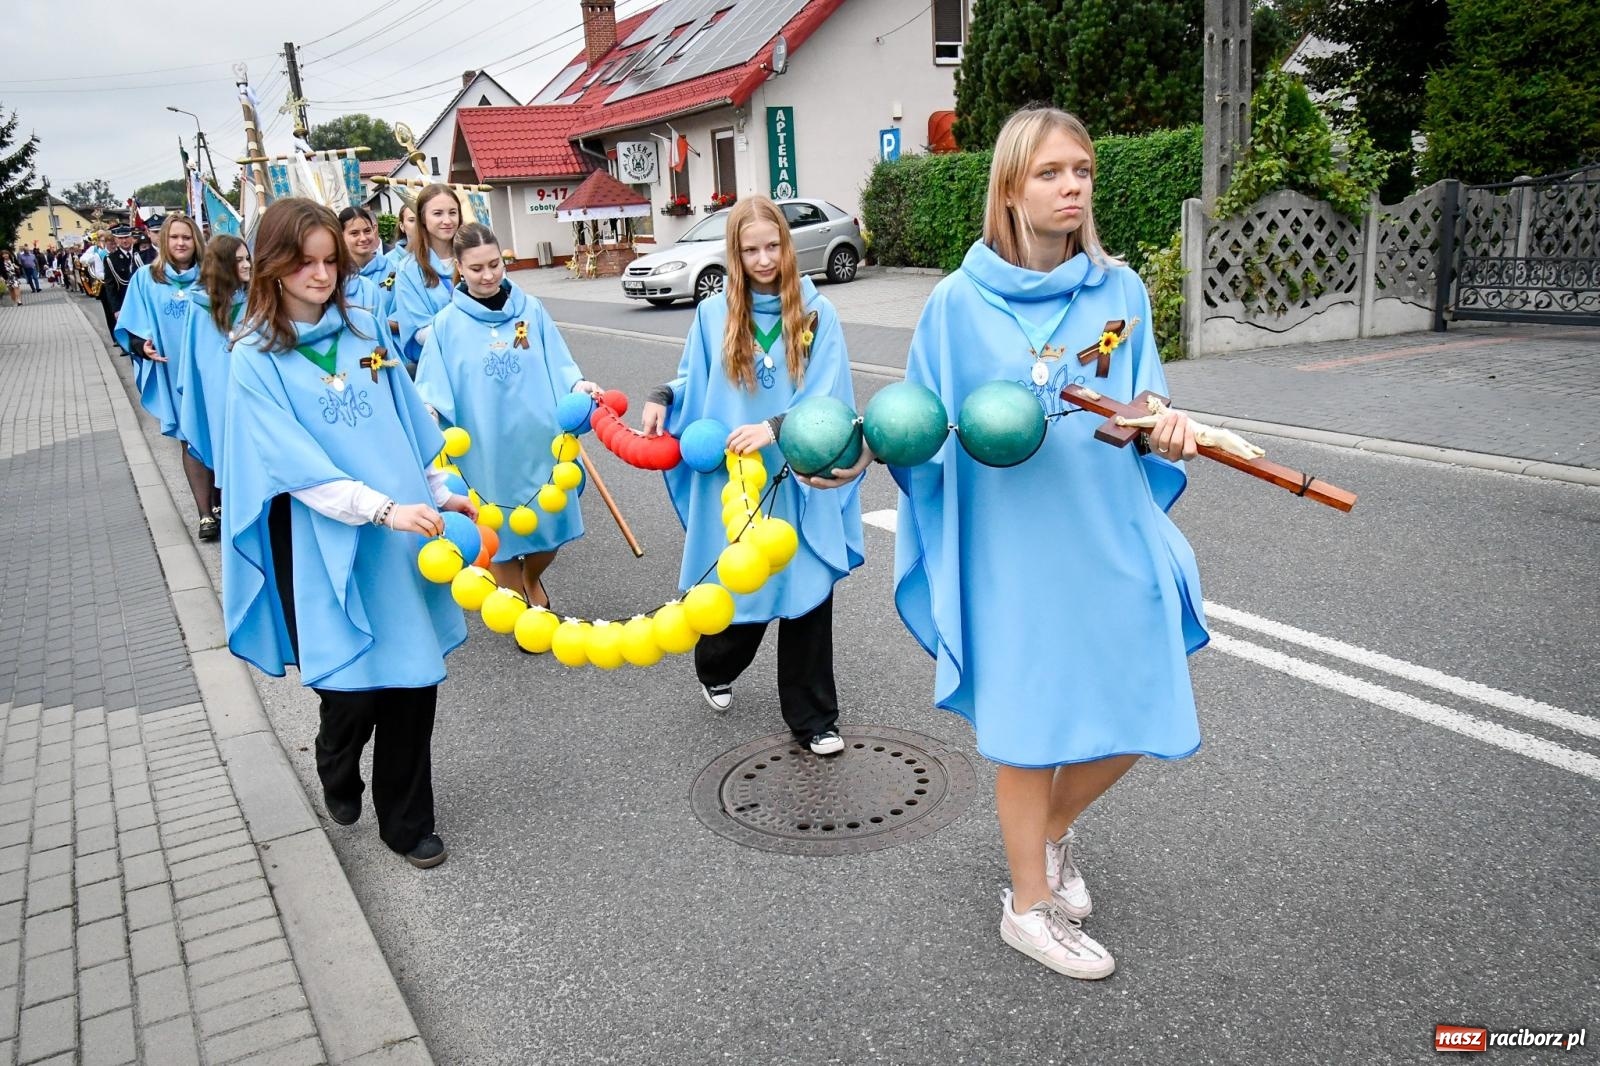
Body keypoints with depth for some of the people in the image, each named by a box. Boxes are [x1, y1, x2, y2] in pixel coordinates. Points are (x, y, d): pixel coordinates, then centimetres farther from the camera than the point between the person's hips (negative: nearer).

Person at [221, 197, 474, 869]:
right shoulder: (256, 359, -4)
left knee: (414, 678, 6)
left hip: (405, 536, 4)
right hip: (328, 546, -4)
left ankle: (406, 824, 25)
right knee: (353, 690, 0)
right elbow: (297, 464, -14)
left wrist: (440, 492, 9)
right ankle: (338, 773, 37)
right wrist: (383, 509, -23)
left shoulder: (363, 331, 9)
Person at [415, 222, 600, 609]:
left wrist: (578, 384, -13)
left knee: (551, 524, 12)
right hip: (486, 449, -1)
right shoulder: (446, 324, 0)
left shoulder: (531, 309, 3)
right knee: (501, 534, 8)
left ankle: (532, 580, 44)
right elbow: (434, 386, 0)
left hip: (538, 439, 2)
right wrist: (429, 411, -21)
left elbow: (556, 363, 6)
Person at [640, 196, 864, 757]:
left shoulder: (816, 312, -3)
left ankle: (812, 718, 21)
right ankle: (715, 670, 45)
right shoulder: (714, 313, 3)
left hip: (800, 483, -1)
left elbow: (828, 398, -8)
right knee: (740, 590, 11)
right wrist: (663, 399, -3)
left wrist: (775, 428, -22)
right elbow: (695, 382, 16)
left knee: (808, 592, 4)